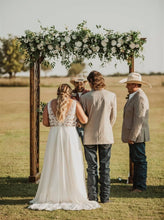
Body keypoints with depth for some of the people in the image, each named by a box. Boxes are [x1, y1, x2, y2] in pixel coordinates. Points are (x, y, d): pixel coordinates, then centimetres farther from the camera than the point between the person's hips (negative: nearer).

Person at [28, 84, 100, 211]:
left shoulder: (50, 104, 4)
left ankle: (52, 196, 10)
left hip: (54, 137, 2)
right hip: (70, 136, -2)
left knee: (54, 167, 9)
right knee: (72, 167, 4)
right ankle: (72, 196, 5)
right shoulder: (74, 104, -2)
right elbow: (84, 120, -5)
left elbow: (45, 122, 4)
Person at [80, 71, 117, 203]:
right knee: (105, 167, 8)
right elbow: (114, 117, 5)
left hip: (90, 136, -1)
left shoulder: (85, 97, -8)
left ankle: (92, 197, 7)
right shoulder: (112, 96, -4)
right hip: (106, 136, 1)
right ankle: (105, 197, 10)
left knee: (92, 167, 6)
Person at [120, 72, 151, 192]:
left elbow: (139, 119, -21)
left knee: (140, 160, -5)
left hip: (137, 136, -11)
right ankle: (137, 184, 19)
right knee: (136, 160, 13)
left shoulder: (140, 97, -17)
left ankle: (140, 186, 0)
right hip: (133, 135, 11)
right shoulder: (134, 96, 17)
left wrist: (132, 137, -21)